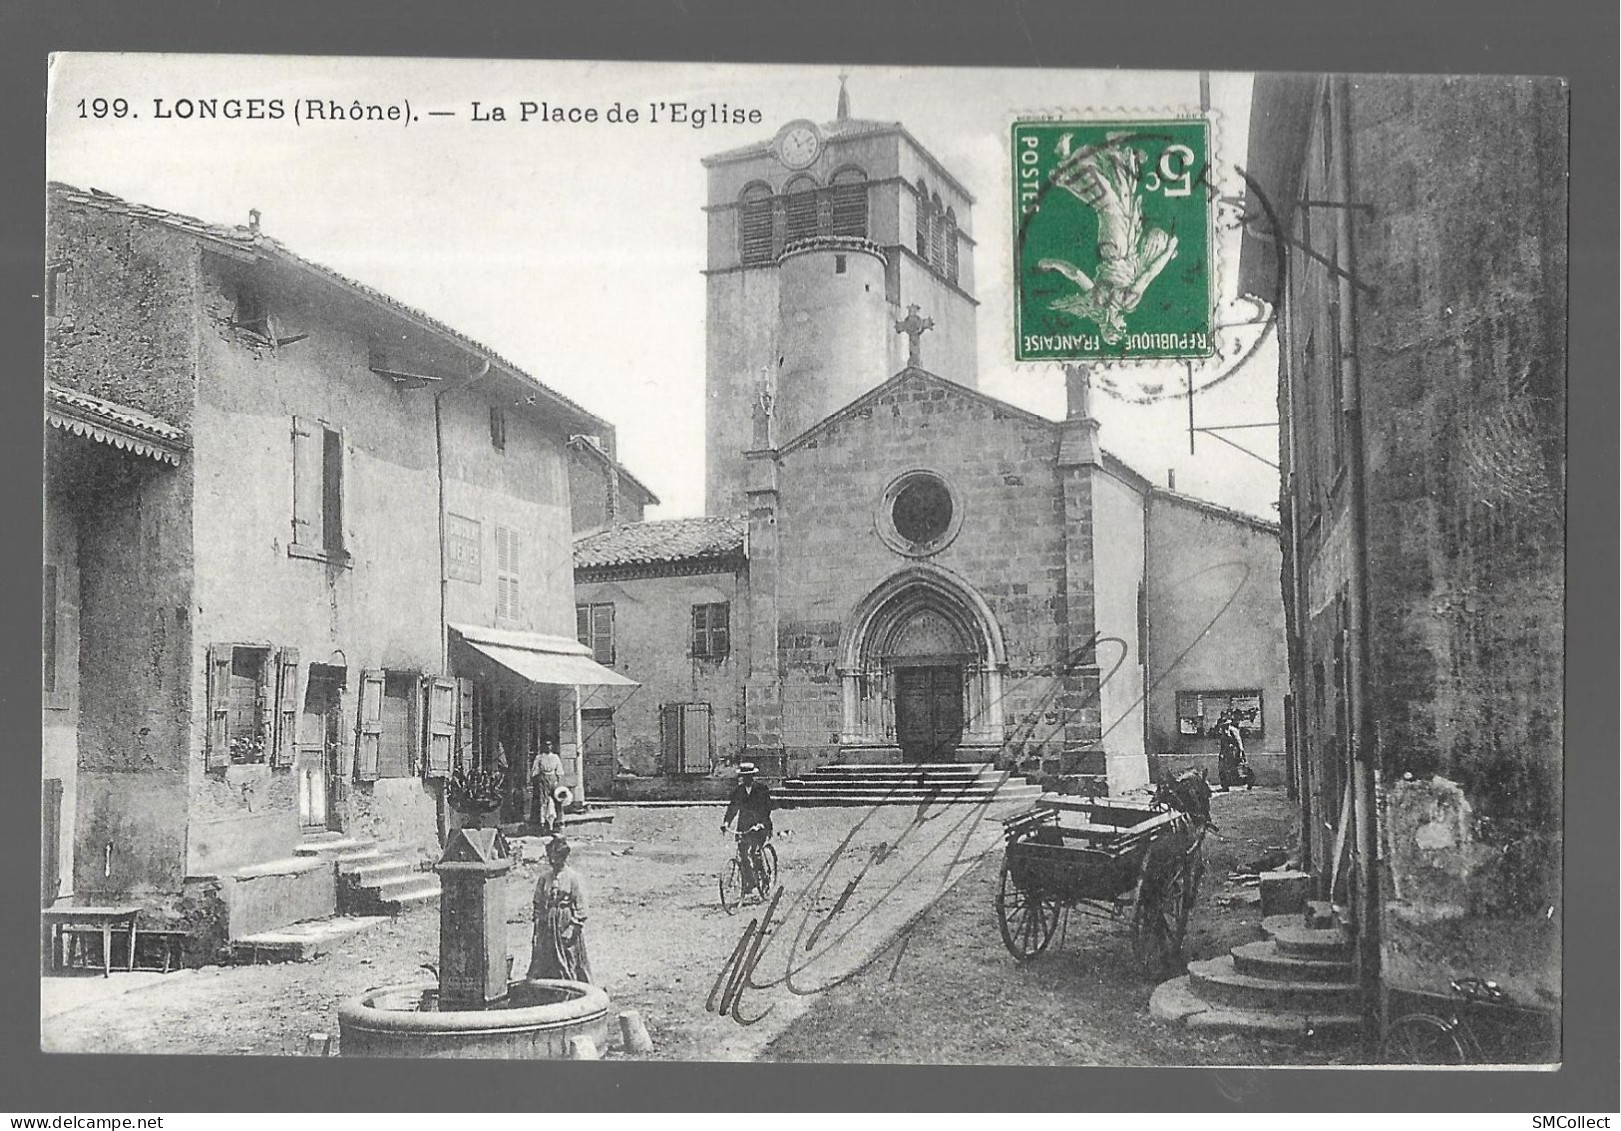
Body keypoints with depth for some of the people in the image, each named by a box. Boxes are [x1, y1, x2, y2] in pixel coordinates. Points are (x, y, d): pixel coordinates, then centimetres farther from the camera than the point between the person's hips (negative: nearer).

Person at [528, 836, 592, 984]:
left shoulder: (573, 877, -7)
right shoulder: (544, 877, 6)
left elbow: (581, 905, -7)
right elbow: (538, 902, 13)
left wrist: (574, 927, -12)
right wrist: (538, 921, 4)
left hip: (566, 923, -4)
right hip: (547, 925, 4)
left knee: (570, 960, 0)